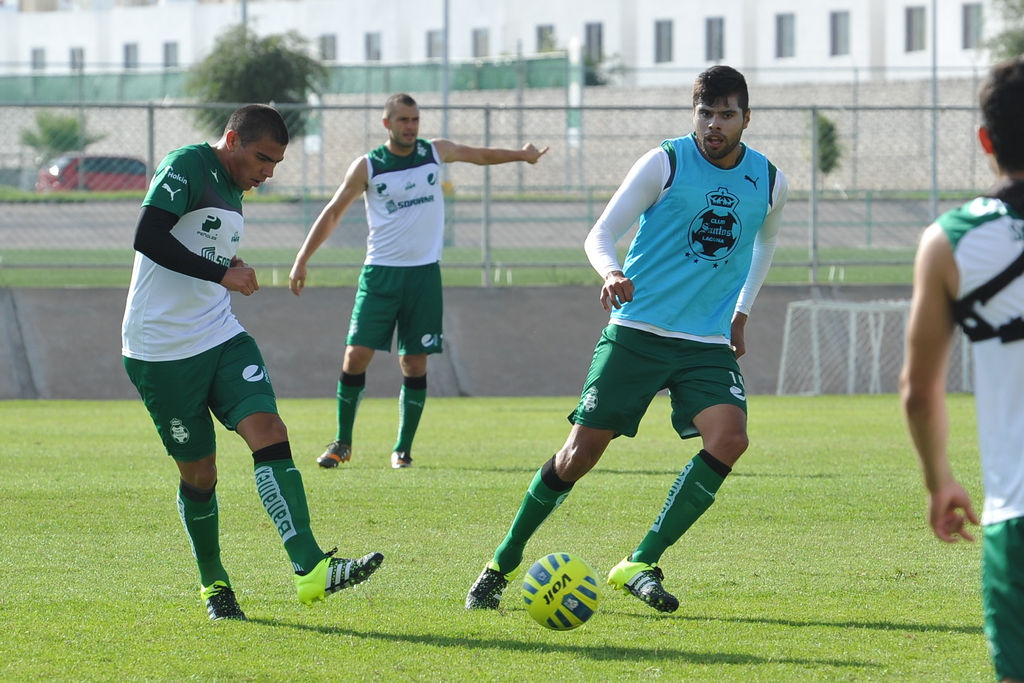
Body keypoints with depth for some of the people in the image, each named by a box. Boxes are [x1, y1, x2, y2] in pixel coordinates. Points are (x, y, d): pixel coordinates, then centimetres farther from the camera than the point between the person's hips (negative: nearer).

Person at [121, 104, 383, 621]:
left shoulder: (232, 191, 16)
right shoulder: (187, 166, -12)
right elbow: (148, 238, -25)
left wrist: (234, 269, 9)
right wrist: (222, 274, -23)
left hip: (222, 339, 7)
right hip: (162, 352, -7)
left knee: (270, 434, -14)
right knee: (198, 472, 2)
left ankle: (310, 570, -26)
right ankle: (213, 585, 24)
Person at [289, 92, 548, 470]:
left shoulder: (436, 152, 5)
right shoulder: (367, 167, -3)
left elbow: (479, 155, 25)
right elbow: (333, 213, 2)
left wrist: (522, 155, 31)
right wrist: (302, 260, -3)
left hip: (424, 272, 2)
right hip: (380, 272, -2)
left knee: (415, 364, 0)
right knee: (357, 354, -10)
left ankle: (403, 448, 10)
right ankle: (342, 442, 3)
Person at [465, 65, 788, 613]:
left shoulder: (768, 182, 6)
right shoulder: (665, 163, -5)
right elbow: (600, 234, -5)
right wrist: (612, 273, -27)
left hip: (709, 343, 3)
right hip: (637, 331, -3)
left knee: (729, 438, -22)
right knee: (582, 450, -7)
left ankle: (641, 564, -14)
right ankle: (504, 562, 12)